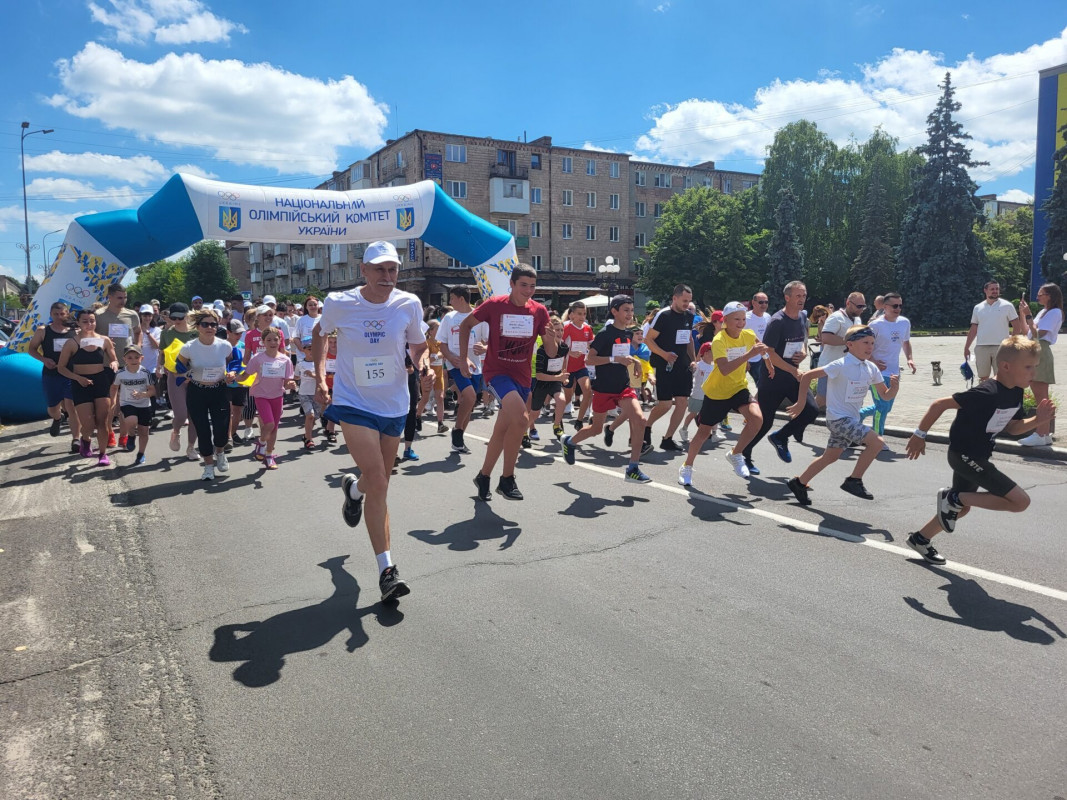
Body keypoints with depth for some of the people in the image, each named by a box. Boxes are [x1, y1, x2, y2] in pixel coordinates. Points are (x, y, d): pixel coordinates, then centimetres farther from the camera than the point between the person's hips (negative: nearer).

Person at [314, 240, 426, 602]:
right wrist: (320, 377, 6)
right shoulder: (338, 303, -8)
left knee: (379, 485, 14)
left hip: (395, 406, 3)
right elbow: (320, 334, 13)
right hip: (354, 404, -3)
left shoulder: (409, 304, -5)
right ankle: (387, 569, -5)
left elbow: (418, 345, 10)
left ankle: (354, 488, 53)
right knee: (378, 483, -16)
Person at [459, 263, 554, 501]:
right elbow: (466, 325, 5)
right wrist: (463, 359, -3)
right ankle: (507, 479, -13)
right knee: (520, 418, -27)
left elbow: (551, 353, 2)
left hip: (522, 376, 4)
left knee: (502, 430, 10)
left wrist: (552, 340, -21)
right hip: (497, 372, -4)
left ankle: (483, 477, 31)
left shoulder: (539, 311, 0)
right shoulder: (494, 305, -9)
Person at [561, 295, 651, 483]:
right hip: (603, 388, -5)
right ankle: (569, 442, 40)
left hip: (623, 386, 5)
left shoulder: (628, 334, 7)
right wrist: (615, 359, -26)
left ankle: (633, 468, -10)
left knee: (639, 419, -16)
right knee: (596, 428, 8)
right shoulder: (605, 333, -13)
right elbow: (589, 359, -19)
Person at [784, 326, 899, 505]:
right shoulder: (841, 366, -18)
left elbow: (886, 395, 8)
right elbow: (806, 376, -16)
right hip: (838, 418, -8)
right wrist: (801, 402, -13)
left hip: (852, 419, 8)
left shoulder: (871, 368, 3)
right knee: (876, 442, -18)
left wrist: (895, 386, -14)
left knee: (831, 457, 16)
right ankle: (854, 481, -5)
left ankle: (799, 483, 30)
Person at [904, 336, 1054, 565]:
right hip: (964, 454, -10)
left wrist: (1037, 420, -4)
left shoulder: (1016, 393, 2)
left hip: (977, 456, 10)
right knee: (1020, 501, -12)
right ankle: (953, 498, -4)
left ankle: (920, 538, 35)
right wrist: (920, 435, -18)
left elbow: (1012, 428, 15)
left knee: (962, 508, 21)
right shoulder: (986, 393, -26)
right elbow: (940, 404, -24)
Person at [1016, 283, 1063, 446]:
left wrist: (1028, 315, -14)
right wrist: (1022, 314, 15)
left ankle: (1042, 435, -10)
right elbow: (1028, 332, 20)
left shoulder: (1054, 312, -8)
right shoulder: (1042, 312, 19)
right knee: (1038, 397, 10)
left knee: (1041, 397, -10)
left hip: (1041, 353, -9)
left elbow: (1038, 334, -15)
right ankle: (1044, 432, 14)